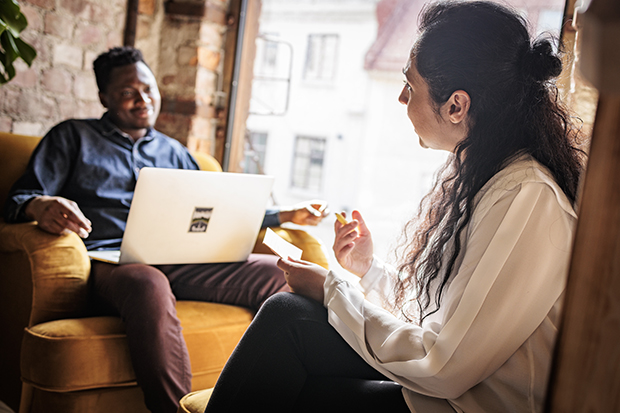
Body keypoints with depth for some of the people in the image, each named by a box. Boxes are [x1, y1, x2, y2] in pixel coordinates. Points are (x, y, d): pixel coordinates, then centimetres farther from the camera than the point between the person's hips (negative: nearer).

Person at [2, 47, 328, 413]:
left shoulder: (173, 152, 29)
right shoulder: (73, 137, 17)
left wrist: (287, 215, 18)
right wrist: (41, 207, -21)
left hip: (175, 262, 5)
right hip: (109, 261, -4)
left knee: (278, 272, -20)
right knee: (150, 286, -43)